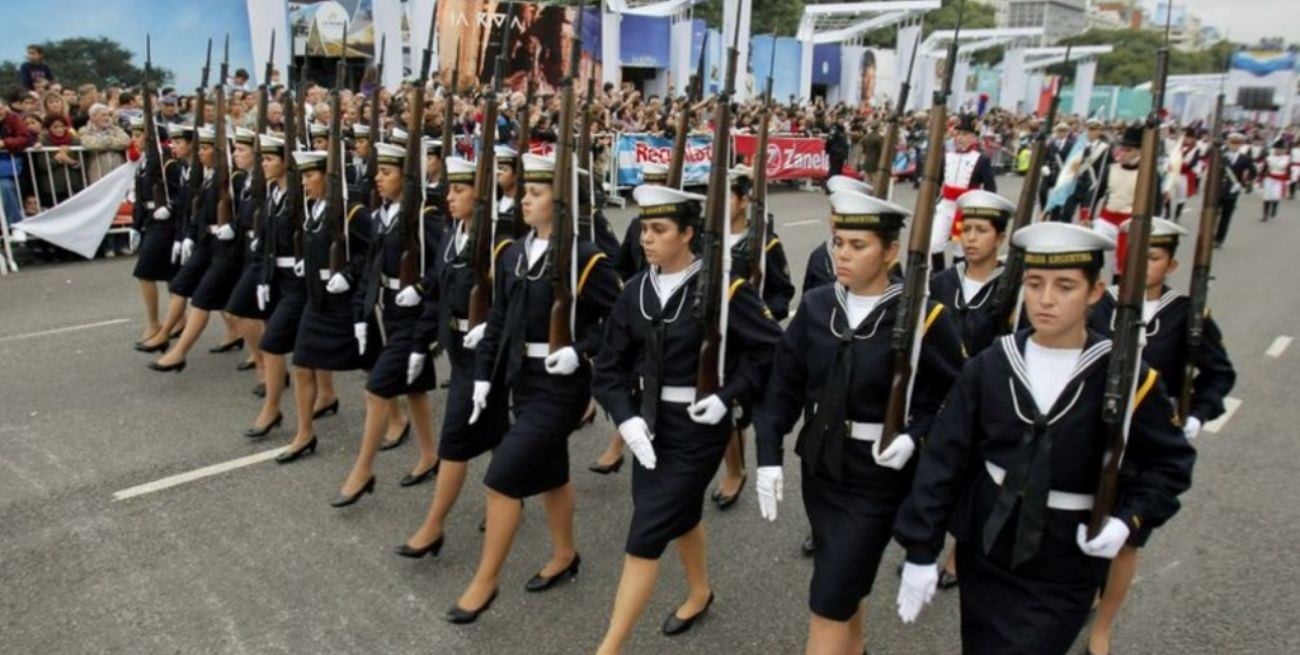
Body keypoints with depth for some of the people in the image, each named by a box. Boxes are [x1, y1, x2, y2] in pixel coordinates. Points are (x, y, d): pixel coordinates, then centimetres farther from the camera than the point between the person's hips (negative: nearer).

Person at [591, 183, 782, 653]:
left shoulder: (723, 288, -15)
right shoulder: (635, 291, -1)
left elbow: (773, 349, -9)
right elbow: (609, 366, 1)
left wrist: (729, 396, -16)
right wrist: (626, 418, -13)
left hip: (698, 429, -6)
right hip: (649, 423, 6)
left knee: (645, 537, -5)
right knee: (681, 514, 26)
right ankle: (699, 591, 53)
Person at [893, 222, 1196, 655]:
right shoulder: (990, 365, -7)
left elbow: (1171, 461, 2)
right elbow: (943, 460, -7)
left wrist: (1128, 518, -15)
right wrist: (921, 550, -8)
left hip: (1063, 574, -2)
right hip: (983, 553, 2)